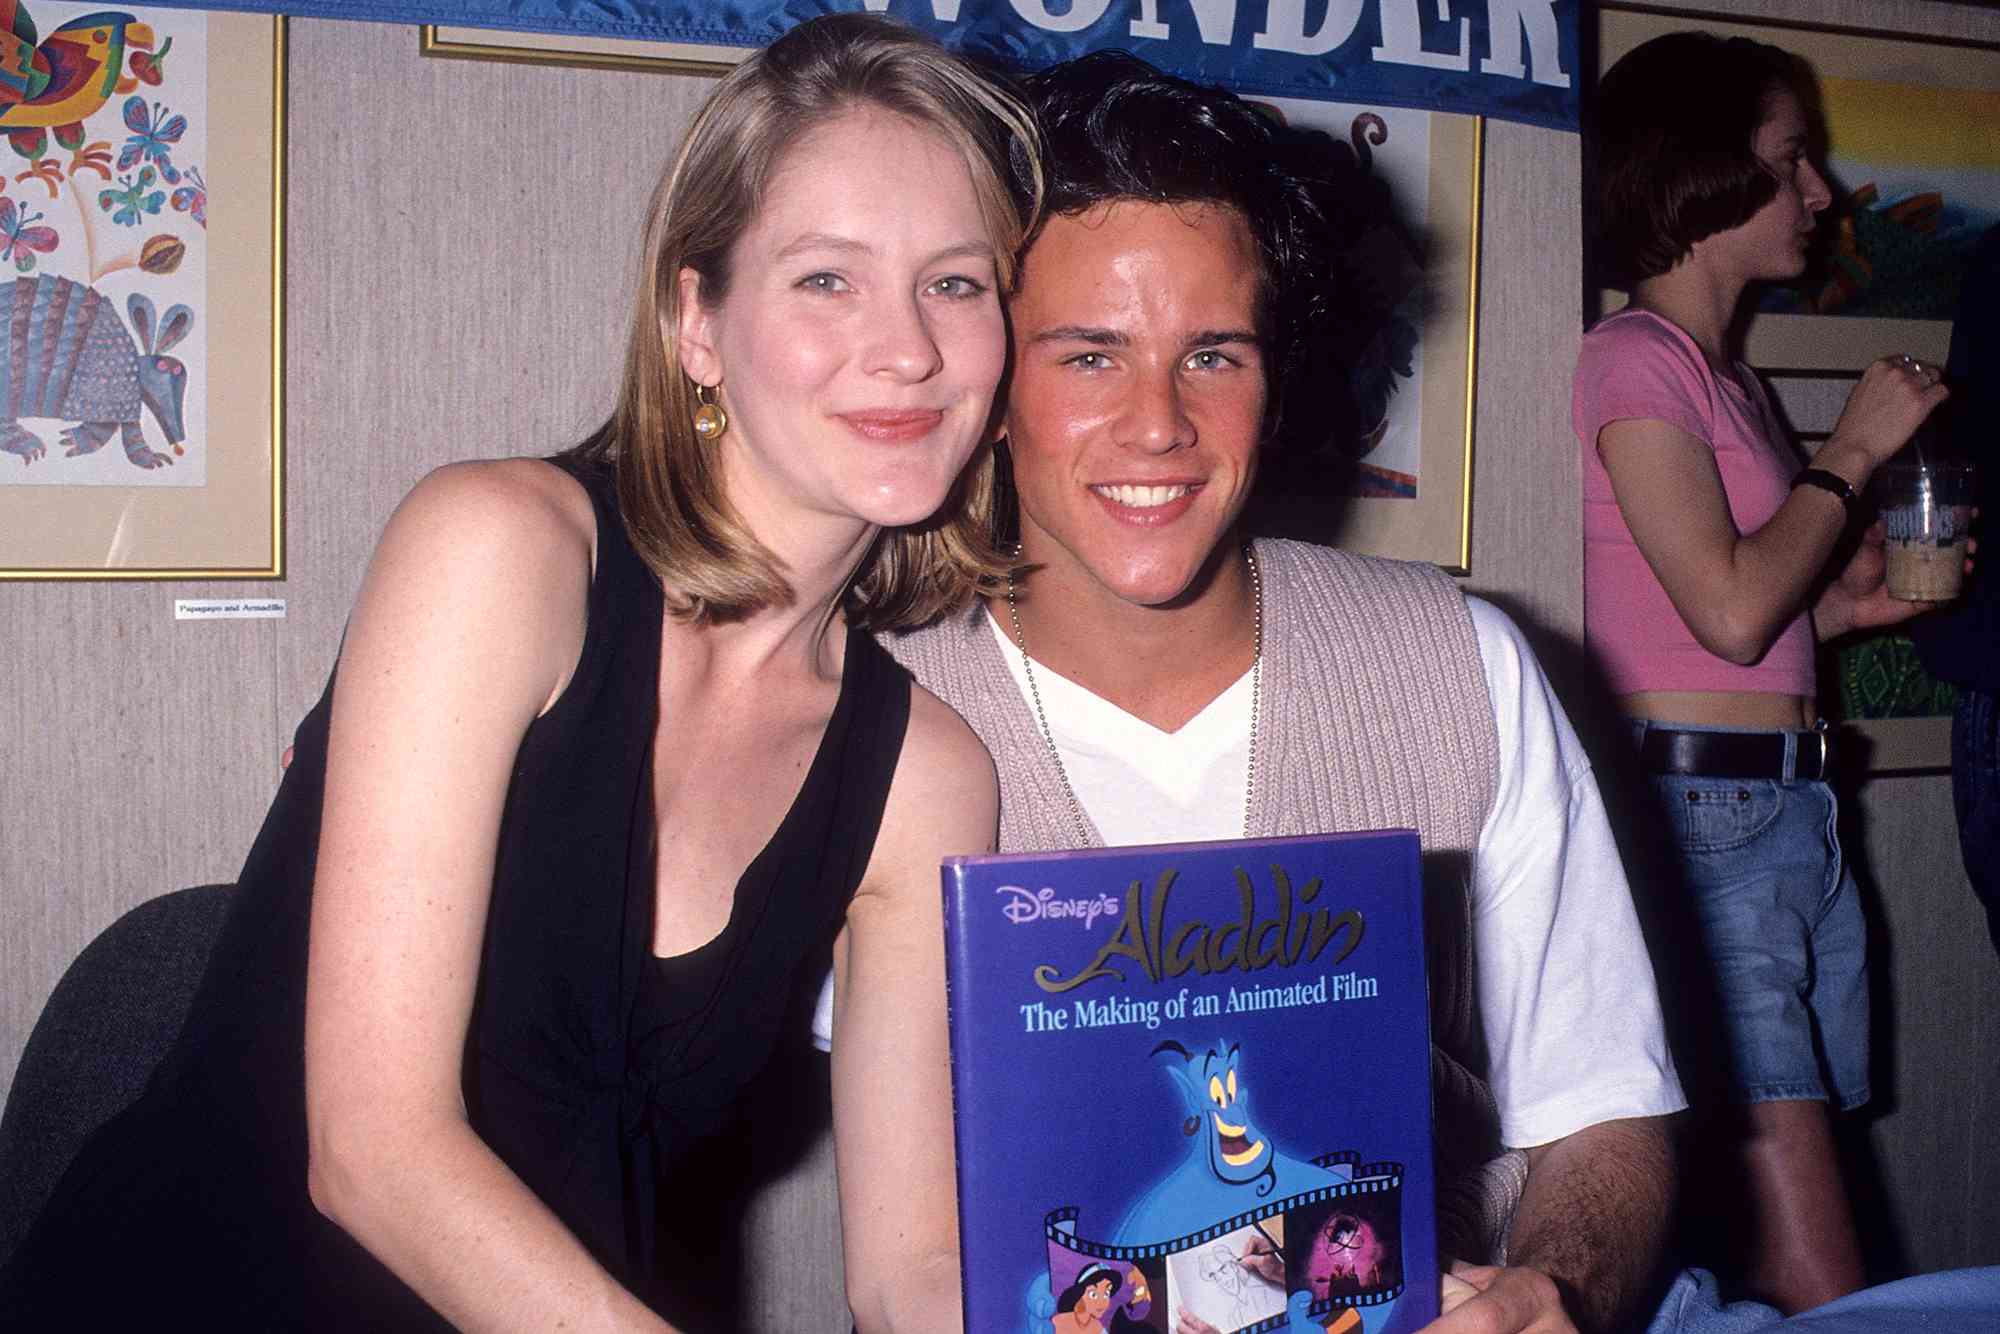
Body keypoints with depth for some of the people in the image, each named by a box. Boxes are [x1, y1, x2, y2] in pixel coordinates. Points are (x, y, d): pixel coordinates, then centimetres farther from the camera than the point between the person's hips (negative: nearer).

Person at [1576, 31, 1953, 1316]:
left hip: (1793, 813, 9)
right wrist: (1853, 452, -3)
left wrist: (1845, 603, 9)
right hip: (1702, 812, -9)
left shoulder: (1730, 377, 21)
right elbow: (1729, 609, -15)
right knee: (1822, 1284, -10)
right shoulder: (1636, 358, -6)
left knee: (1777, 1249, 7)